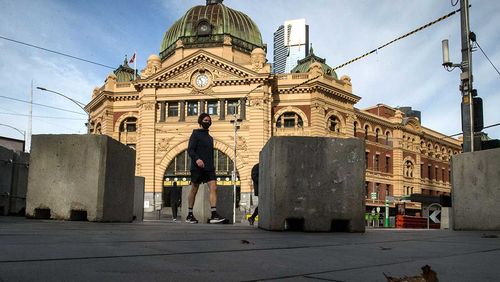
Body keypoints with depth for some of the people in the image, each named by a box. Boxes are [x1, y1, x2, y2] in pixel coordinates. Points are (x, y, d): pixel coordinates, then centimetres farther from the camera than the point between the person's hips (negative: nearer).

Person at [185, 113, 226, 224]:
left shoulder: (210, 138, 20)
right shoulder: (195, 134, 0)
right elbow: (190, 150, -10)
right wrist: (196, 159, -27)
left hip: (209, 168, 6)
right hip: (197, 167, -6)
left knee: (213, 188, -10)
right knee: (194, 190, 3)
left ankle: (214, 215, -15)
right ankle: (189, 215, 14)